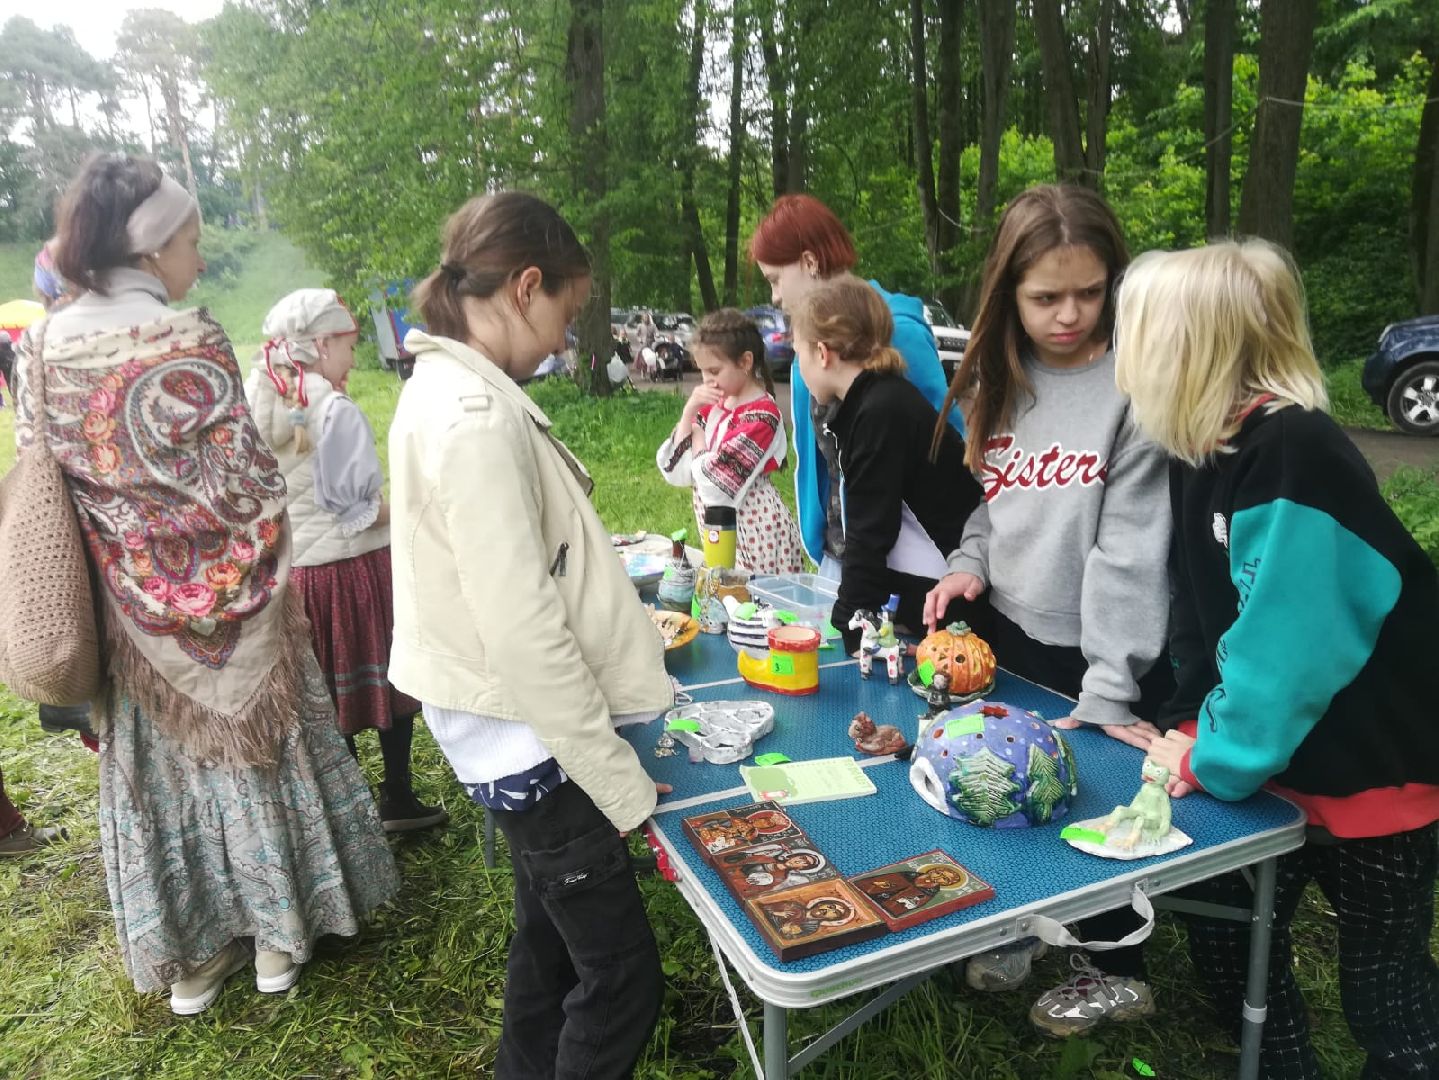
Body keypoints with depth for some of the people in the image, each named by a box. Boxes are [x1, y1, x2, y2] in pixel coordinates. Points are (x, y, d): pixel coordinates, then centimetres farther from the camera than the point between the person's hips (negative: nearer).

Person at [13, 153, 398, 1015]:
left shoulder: (42, 347, 0)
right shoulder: (187, 341, -18)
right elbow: (246, 484, -19)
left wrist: (113, 554, 16)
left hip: (125, 606, 5)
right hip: (218, 595, -5)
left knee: (161, 762, 17)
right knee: (253, 746, 12)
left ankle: (190, 954, 32)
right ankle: (279, 935, 29)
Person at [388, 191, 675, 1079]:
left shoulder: (452, 390, 7)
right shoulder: (476, 416, -24)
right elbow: (523, 629, -25)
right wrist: (617, 778, -16)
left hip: (520, 731, 10)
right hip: (531, 740, -10)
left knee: (551, 940, 25)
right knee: (624, 980, 4)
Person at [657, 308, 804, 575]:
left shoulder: (762, 415, -16)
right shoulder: (714, 407, 7)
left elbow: (716, 486, -22)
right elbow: (674, 471, 2)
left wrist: (698, 440, -4)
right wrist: (689, 411, -7)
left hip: (758, 539, -7)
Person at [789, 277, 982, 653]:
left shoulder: (882, 413, -21)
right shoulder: (867, 403, 7)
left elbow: (871, 532, -20)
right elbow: (863, 525, 7)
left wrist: (847, 627, -14)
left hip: (946, 600, -8)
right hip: (920, 589, 8)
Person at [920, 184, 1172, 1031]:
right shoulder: (1000, 379, 4)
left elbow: (1131, 549, -19)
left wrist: (1111, 687, -20)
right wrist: (969, 564, -7)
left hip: (1100, 660, -5)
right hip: (1010, 639, 6)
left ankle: (1118, 970, 39)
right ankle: (1023, 925, 48)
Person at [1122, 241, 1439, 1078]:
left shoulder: (1295, 455, -26)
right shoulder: (1205, 451, 0)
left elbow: (1288, 641, -28)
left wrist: (1213, 759, -18)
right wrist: (1192, 727, -1)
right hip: (1274, 759, 8)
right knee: (1227, 938, 16)